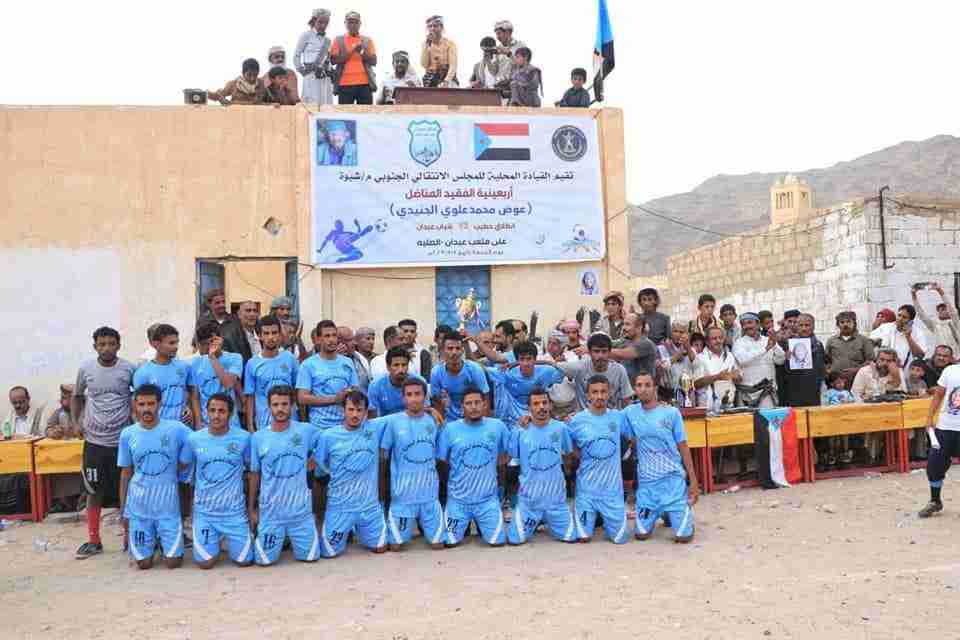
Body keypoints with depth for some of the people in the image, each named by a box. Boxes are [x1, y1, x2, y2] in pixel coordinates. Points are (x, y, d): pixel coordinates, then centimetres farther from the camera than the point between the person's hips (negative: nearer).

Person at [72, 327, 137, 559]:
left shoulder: (130, 369, -5)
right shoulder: (85, 369, 0)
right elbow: (76, 396, 16)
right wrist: (76, 421, 6)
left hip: (123, 440, -2)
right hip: (94, 441, 2)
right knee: (94, 491, 8)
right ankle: (93, 540, 20)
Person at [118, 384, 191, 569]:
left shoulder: (177, 429, -10)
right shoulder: (127, 434, -3)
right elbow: (126, 473, 5)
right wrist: (123, 509, 6)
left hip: (168, 505, -1)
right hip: (138, 507, 1)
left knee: (173, 562, 0)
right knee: (143, 563, 5)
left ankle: (162, 540, 31)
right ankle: (152, 541, 37)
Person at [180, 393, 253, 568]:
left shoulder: (244, 438, -8)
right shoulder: (194, 439, -6)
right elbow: (181, 467, 9)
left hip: (235, 511, -1)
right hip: (204, 511, 1)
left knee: (244, 560, 1)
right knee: (204, 562, -3)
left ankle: (230, 538, 33)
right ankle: (216, 539, 30)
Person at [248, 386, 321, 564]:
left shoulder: (307, 431, -7)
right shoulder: (258, 438, -5)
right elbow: (254, 475, 4)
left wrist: (309, 462, -5)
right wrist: (251, 509, 7)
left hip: (300, 509, 0)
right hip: (270, 511, 0)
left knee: (310, 556, 7)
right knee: (264, 560, 2)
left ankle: (292, 537, 37)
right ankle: (280, 538, 33)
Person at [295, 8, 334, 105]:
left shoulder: (327, 40, 15)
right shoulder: (306, 35, 1)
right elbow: (296, 55, 2)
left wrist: (330, 70, 7)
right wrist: (302, 70, -4)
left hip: (325, 78, 5)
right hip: (311, 77, -5)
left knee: (326, 104, 0)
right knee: (312, 104, -9)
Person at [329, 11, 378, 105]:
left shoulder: (367, 40, 15)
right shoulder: (338, 40, 11)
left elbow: (374, 61, 7)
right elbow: (334, 60, -2)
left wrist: (363, 52, -9)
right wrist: (353, 49, -8)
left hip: (365, 83, 1)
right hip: (345, 84, -1)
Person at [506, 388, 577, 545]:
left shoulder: (560, 428, -4)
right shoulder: (520, 432, -9)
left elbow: (568, 455, 13)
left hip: (556, 497, 1)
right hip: (529, 498, -1)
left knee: (571, 537, 2)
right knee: (516, 539, -4)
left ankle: (548, 522, 32)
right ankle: (534, 523, 29)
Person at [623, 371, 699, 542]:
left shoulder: (671, 413, -5)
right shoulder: (629, 412, 0)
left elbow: (683, 447, -1)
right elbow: (633, 444, 11)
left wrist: (693, 481, -2)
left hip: (673, 478, -2)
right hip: (646, 481, 2)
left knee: (683, 535, -7)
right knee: (642, 533, 2)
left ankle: (675, 512, 25)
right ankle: (661, 513, 30)